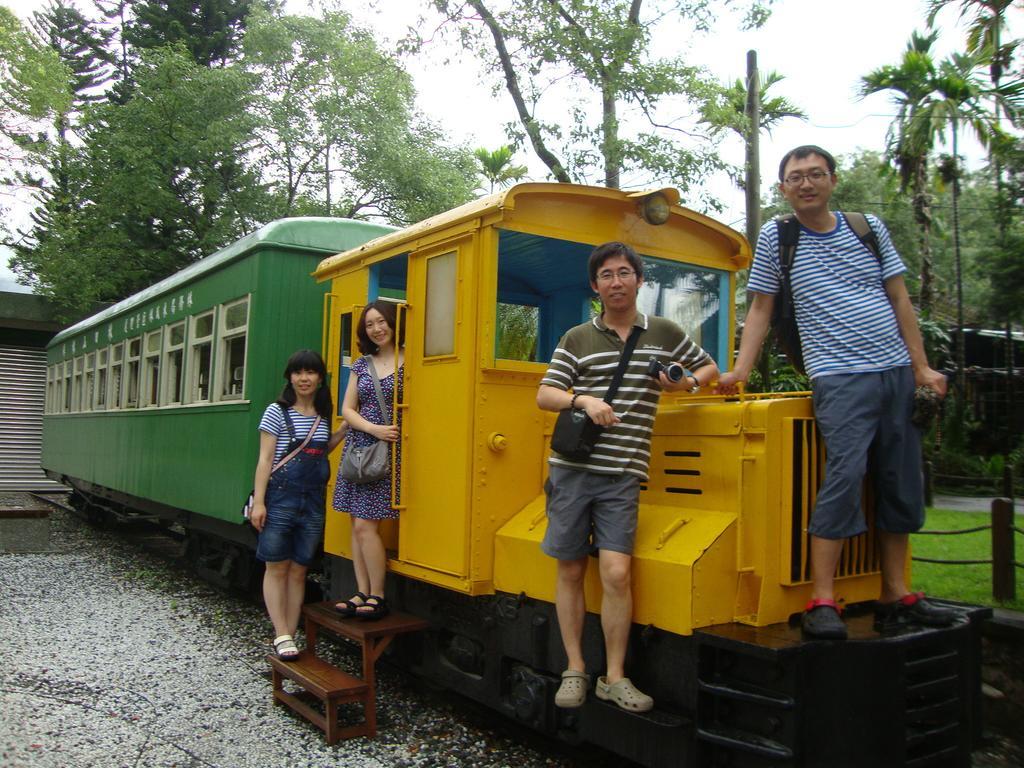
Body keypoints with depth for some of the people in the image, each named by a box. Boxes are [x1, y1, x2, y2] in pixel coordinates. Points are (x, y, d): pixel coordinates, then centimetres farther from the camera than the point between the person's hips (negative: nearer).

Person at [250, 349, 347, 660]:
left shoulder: (323, 415, 9)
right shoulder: (277, 412, -4)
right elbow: (265, 459, -7)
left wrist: (343, 430, 7)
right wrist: (258, 502, -13)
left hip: (313, 500, 4)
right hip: (281, 496, -4)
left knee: (299, 570, 8)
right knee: (277, 567, 1)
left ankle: (290, 634, 15)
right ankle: (282, 636, 6)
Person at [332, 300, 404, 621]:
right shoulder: (362, 364, 12)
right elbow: (348, 409, 9)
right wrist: (375, 429, -8)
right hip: (358, 447, 6)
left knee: (366, 525, -8)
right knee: (358, 524, 7)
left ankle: (377, 597, 5)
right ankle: (362, 593, 16)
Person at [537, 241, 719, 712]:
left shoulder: (664, 334, 8)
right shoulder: (576, 339, 6)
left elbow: (708, 368, 22)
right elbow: (544, 395, 2)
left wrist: (686, 384, 0)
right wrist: (584, 399, -17)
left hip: (621, 477, -1)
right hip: (571, 470, 1)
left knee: (616, 574, -9)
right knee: (570, 571, 6)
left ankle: (614, 678, 8)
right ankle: (575, 671, 19)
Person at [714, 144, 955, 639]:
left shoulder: (868, 228, 11)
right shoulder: (776, 239, 4)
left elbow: (899, 299, 12)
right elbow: (761, 309, 6)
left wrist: (921, 367, 7)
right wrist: (739, 371, -4)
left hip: (896, 373, 5)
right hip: (839, 376, -4)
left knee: (902, 482, 7)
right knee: (845, 474, -19)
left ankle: (895, 597, 18)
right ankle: (821, 603, -14)